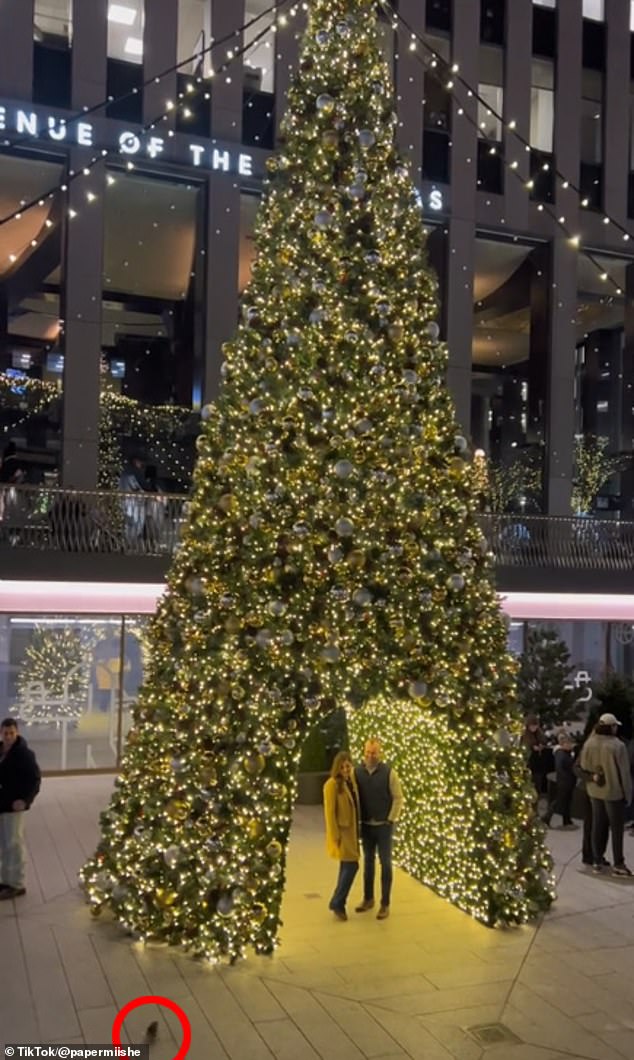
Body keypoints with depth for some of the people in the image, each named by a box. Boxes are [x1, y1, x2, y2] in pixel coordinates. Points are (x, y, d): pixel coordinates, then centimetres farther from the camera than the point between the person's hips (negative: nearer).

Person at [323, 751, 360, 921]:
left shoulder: (351, 781, 7)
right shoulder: (332, 784, -16)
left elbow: (355, 806, 11)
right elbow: (330, 812, -16)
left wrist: (357, 830, 8)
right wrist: (335, 836, -17)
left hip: (352, 830, 8)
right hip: (341, 832, -8)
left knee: (346, 866, 12)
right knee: (352, 865, -9)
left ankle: (338, 902, 23)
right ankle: (337, 903, 4)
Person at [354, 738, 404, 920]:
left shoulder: (389, 772, -11)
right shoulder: (357, 772, -4)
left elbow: (398, 798, -7)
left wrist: (391, 819, -9)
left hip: (383, 825, -3)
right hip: (366, 825, 3)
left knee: (385, 863, 3)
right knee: (368, 862, 15)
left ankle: (385, 904, 12)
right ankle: (368, 899, 29)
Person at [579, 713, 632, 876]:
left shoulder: (589, 743, -5)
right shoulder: (618, 746, -20)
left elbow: (583, 767, 3)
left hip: (595, 791, 5)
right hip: (614, 791, -5)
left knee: (598, 826, 14)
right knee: (617, 828, 6)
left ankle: (597, 861, 20)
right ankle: (618, 864, 9)